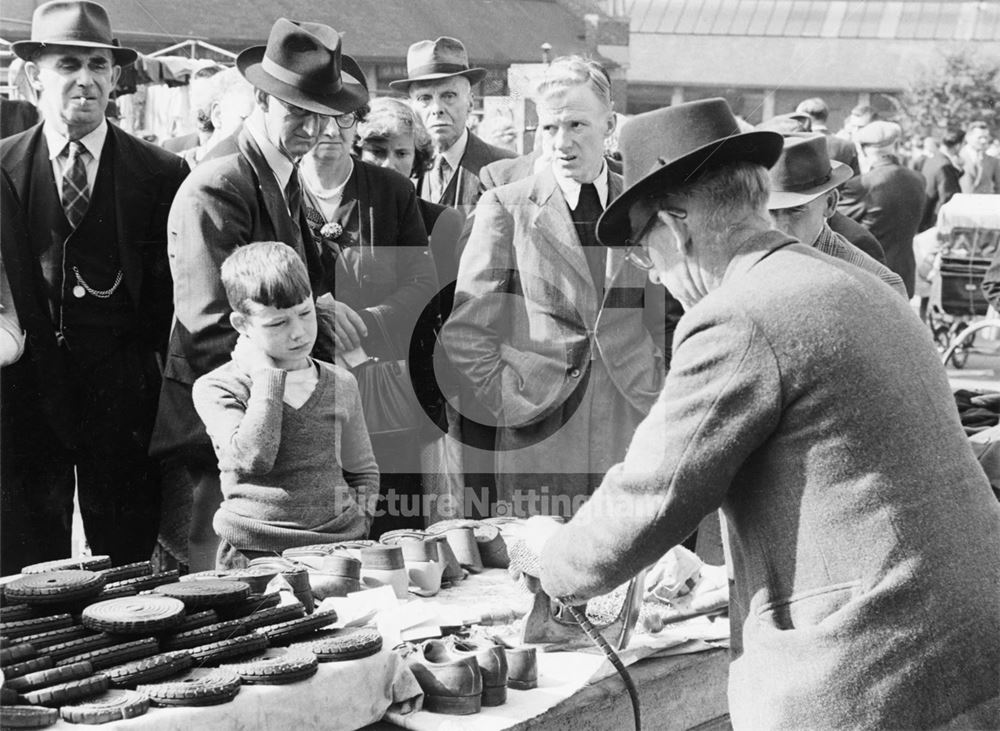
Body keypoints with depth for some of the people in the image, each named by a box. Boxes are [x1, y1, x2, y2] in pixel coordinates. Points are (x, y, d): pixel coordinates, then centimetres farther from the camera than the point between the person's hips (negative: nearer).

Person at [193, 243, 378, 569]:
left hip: (337, 546, 3)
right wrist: (267, 375, -8)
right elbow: (253, 459, -17)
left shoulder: (341, 384, 13)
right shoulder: (215, 388, 1)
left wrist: (355, 525, 8)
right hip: (254, 555, -3)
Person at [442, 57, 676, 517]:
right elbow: (465, 331, 2)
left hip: (634, 434, 2)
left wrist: (661, 404, 7)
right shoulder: (506, 207, 2)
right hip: (541, 440, -2)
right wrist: (511, 403, -5)